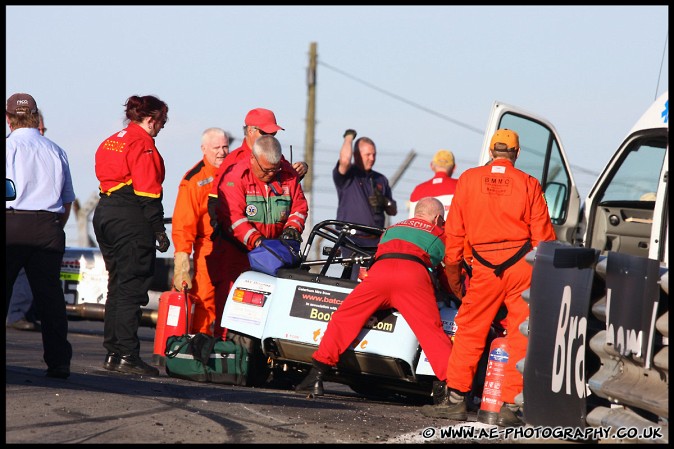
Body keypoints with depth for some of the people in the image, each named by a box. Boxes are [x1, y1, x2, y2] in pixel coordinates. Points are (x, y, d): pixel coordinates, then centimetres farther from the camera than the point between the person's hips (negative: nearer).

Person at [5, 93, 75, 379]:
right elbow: (68, 200, 17)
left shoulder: (8, 146, 0)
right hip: (49, 227, 4)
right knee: (49, 294, 5)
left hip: (12, 223, -4)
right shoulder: (56, 151, 14)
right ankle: (58, 362, 1)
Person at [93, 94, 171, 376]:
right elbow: (148, 191, -16)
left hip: (104, 214, 9)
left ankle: (112, 353, 15)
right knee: (132, 287, -7)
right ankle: (128, 356, -9)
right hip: (131, 219, -9)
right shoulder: (142, 144, -10)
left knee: (117, 286, 14)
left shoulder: (111, 142, 16)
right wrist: (159, 230, -13)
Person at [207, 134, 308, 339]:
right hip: (238, 251, -4)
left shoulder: (288, 175, 4)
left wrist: (292, 228, -10)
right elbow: (233, 216, -20)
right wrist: (256, 241, -28)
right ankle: (223, 341, -7)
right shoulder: (235, 177, -12)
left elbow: (299, 206, 11)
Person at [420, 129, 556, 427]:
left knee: (469, 332, 10)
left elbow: (454, 232, 5)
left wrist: (452, 274, 13)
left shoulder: (469, 179, 4)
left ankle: (455, 398, 9)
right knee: (520, 335, 5)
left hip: (485, 268, 0)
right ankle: (510, 406, 2)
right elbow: (543, 234, 1)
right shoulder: (528, 184, 1)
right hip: (522, 266, 0)